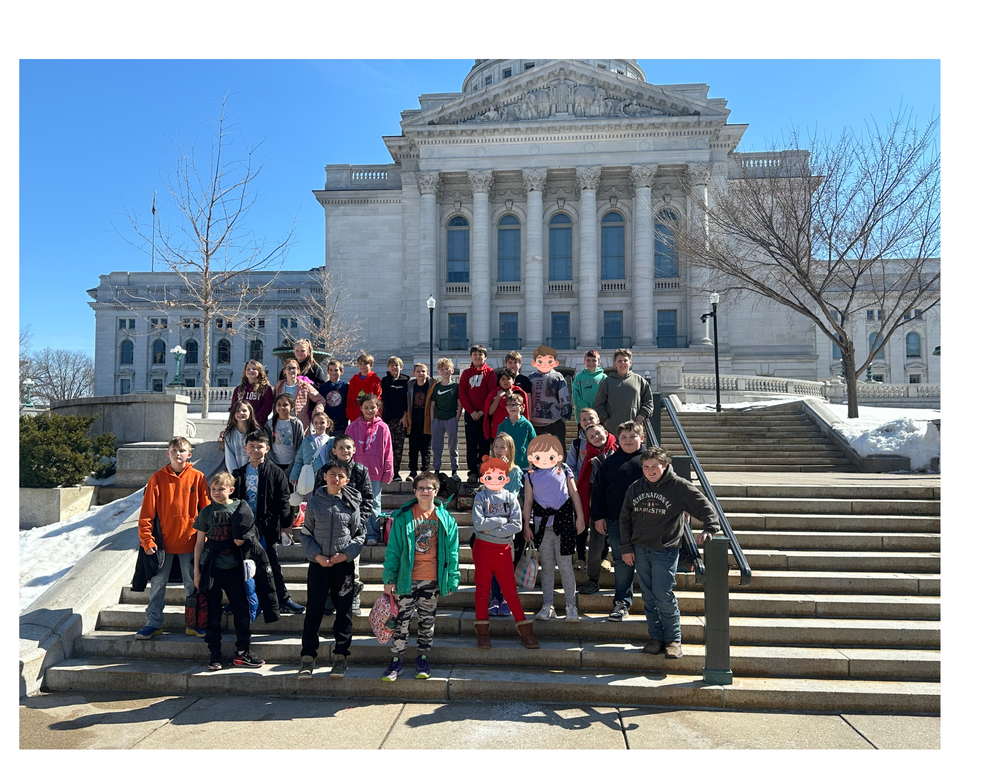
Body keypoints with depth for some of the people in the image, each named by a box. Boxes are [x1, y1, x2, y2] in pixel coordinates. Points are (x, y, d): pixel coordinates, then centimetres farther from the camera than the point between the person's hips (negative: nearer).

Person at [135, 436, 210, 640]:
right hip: (163, 540, 1)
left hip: (189, 540, 0)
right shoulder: (158, 478, -2)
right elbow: (147, 512, -2)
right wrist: (147, 540, -8)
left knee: (193, 584, 9)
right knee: (157, 583, 10)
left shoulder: (197, 477, -2)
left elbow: (207, 510, 1)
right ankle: (153, 623, 24)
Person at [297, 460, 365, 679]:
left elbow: (359, 535, 4)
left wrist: (345, 554, -10)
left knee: (344, 611, 5)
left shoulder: (352, 503, 0)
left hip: (344, 564, 0)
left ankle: (340, 656, 18)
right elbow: (305, 533, 4)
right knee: (313, 611, 3)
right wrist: (317, 555, -9)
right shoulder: (314, 502, 0)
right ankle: (308, 657, 13)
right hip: (318, 564, 0)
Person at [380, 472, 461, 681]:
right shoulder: (403, 517, -3)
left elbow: (452, 552, 3)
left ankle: (423, 659, 27)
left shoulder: (446, 519, 0)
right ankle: (396, 660, 18)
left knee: (427, 621, 13)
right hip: (406, 579, -1)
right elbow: (393, 549, -1)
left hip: (432, 580, 1)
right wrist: (389, 577, -5)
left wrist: (452, 580, 0)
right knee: (402, 619, 5)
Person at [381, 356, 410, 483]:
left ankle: (397, 472, 6)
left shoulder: (405, 380, 10)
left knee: (398, 445, 1)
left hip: (401, 417, 1)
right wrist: (385, 415, -7)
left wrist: (405, 414, -4)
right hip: (388, 417, -1)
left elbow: (407, 399, 7)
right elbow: (383, 399, 2)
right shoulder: (385, 381, 8)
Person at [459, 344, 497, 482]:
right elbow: (462, 394, 2)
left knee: (484, 444, 1)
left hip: (485, 414, -1)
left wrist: (482, 411, -11)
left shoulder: (490, 372, 3)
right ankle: (472, 472, 6)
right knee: (471, 444, 2)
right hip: (470, 414, 2)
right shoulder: (466, 373, 8)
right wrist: (471, 411, -8)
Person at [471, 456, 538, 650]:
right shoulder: (480, 498, -1)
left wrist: (492, 530, -16)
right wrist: (502, 520, -11)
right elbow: (479, 523, -16)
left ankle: (525, 629, 11)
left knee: (510, 589, 5)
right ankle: (482, 631, 16)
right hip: (483, 547, -1)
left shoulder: (511, 498, 2)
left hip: (504, 548, 1)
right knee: (482, 588, 8)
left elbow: (516, 525, -11)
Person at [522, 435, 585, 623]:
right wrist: (527, 525, 6)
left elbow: (574, 494, 8)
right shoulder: (531, 475, 4)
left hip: (563, 522, -1)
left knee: (565, 565, 0)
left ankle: (571, 606, 10)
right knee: (546, 566, 9)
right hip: (542, 523, 2)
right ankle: (547, 606, 18)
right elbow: (528, 501, 8)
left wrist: (580, 517, 4)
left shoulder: (564, 471, 2)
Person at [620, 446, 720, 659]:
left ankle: (673, 639, 10)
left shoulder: (679, 486, -7)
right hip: (640, 550, 4)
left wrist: (710, 529, -19)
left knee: (663, 597, -7)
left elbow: (705, 508, -4)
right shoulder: (635, 488, 5)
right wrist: (626, 548, 6)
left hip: (665, 551, -4)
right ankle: (655, 637, 22)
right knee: (649, 597, 10)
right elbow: (624, 519, 10)